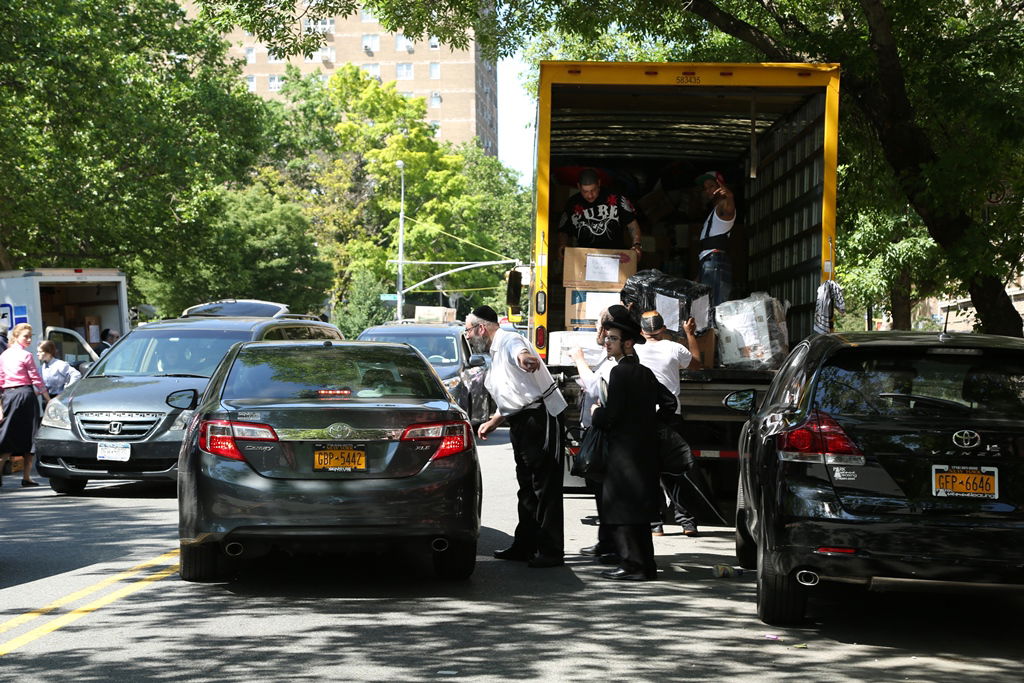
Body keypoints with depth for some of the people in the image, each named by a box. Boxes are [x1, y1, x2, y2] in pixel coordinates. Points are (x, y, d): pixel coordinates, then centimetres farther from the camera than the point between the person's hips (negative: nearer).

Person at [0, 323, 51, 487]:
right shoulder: (26, 355, -6)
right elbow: (37, 381, -5)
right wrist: (49, 400, 2)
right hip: (25, 394, -5)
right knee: (28, 437, 3)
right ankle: (26, 478, 3)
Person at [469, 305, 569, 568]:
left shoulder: (508, 341, -11)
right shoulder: (495, 355, 22)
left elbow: (518, 350, -39)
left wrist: (525, 358, -61)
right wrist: (493, 423, 36)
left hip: (539, 417, -11)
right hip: (522, 423, 11)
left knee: (545, 487, -8)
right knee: (527, 485, 17)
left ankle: (551, 551, -6)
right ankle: (525, 546, 26)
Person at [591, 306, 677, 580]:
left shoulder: (620, 372, -13)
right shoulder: (645, 373, 13)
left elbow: (611, 415, -19)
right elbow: (669, 403, 20)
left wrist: (596, 412, 1)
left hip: (625, 452, -9)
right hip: (646, 449, 9)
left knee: (621, 510, -6)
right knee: (638, 511, 14)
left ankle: (633, 565, -7)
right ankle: (645, 565, 17)